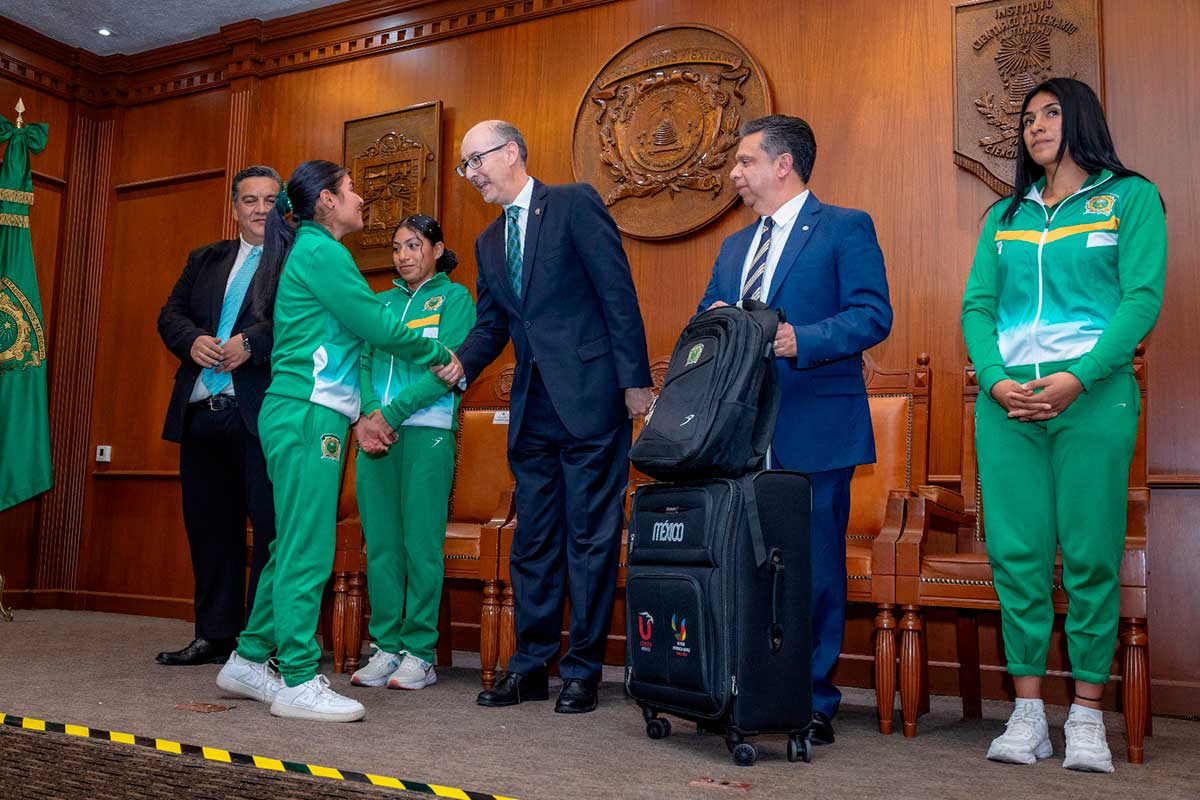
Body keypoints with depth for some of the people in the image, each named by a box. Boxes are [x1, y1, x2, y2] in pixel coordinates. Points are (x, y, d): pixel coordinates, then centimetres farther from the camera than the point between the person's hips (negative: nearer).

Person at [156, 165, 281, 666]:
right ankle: (215, 635, 22)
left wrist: (251, 344, -21)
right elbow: (171, 315, 15)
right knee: (209, 526, 11)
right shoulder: (205, 260, 20)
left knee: (270, 525, -5)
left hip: (262, 415, -6)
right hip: (201, 412, 6)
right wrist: (193, 341, -6)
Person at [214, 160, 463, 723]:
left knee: (293, 546, 13)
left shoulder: (307, 250, 22)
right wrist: (440, 354, 3)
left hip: (298, 412, 10)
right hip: (309, 413, -10)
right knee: (308, 550, -7)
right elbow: (379, 327, -11)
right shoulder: (321, 251, -9)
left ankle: (251, 661, 21)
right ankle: (298, 681, -1)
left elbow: (357, 334, 20)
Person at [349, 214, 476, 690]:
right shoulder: (383, 301, 20)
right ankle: (386, 647, 12)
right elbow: (362, 361, 11)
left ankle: (419, 654, 3)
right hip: (375, 434, 5)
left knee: (420, 542, -4)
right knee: (380, 543, 4)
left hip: (425, 431, -5)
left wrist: (391, 415, -12)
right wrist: (365, 416, -8)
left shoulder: (454, 297, 5)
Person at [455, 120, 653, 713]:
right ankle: (530, 666, 22)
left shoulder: (574, 204, -2)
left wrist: (635, 381, -13)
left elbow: (618, 294, -8)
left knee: (590, 536, 1)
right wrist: (458, 365, -3)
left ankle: (582, 671, 12)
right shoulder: (488, 241, 18)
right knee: (532, 540, 11)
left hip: (589, 397, -7)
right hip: (532, 407, 7)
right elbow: (491, 326, 17)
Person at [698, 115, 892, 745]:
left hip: (813, 432, -6)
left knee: (815, 568, 0)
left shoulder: (845, 228, 0)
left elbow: (873, 314, -11)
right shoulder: (735, 246, 21)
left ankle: (814, 705, 12)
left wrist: (801, 340, -25)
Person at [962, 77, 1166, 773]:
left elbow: (1142, 298, -3)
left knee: (1091, 555, -1)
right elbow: (977, 305, 11)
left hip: (1093, 395, -3)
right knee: (1016, 552, 0)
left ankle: (1088, 717, 10)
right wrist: (996, 379, -7)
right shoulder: (1005, 214, 19)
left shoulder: (1130, 197, 8)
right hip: (1008, 398, 3)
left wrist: (1076, 378, -15)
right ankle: (1028, 715, 8)